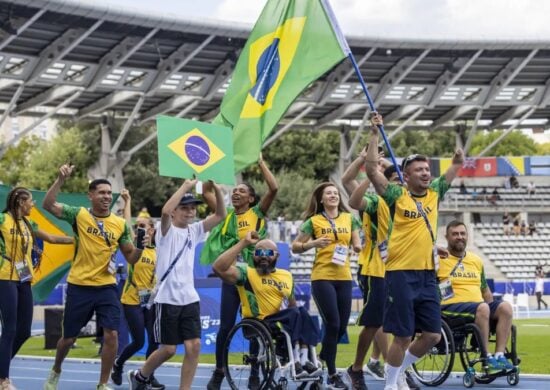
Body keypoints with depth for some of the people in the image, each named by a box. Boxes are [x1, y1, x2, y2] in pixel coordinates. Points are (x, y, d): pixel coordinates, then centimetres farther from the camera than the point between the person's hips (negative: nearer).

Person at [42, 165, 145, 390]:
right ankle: (55, 372, 40)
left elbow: (131, 258, 6)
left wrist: (140, 247, -15)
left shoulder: (120, 224, 2)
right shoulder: (79, 215, -4)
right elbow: (48, 205, -17)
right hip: (79, 286, -1)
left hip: (107, 287, 2)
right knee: (69, 337, 10)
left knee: (111, 334, -12)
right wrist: (61, 180, -28)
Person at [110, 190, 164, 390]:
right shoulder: (133, 245, -3)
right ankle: (117, 364, 22)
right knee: (139, 341, -5)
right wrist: (127, 202, -10)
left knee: (154, 341, 0)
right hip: (132, 300, -3)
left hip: (150, 301, 3)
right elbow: (126, 223, -10)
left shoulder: (157, 252, 4)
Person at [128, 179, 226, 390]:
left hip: (189, 298, 5)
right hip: (167, 299, -5)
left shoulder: (194, 231, 11)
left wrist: (217, 190, -9)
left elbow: (220, 215, 6)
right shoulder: (166, 231, -6)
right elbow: (165, 211, -29)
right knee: (168, 349, 1)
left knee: (194, 346, -6)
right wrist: (185, 187, -25)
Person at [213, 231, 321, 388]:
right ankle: (296, 360, -27)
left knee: (302, 312, -25)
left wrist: (302, 322, 7)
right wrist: (243, 243, -13)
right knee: (294, 313, -28)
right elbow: (219, 267, -15)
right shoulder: (247, 273, 2)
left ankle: (303, 359, -30)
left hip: (284, 323, 5)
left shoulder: (286, 275, 20)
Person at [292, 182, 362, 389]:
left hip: (344, 277, 4)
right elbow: (295, 247, 3)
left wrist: (358, 246, -9)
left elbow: (357, 245, 14)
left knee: (342, 327, 5)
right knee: (333, 325, -8)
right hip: (322, 277, -4)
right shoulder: (314, 221, 1)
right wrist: (313, 243, -14)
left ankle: (321, 360, 30)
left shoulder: (349, 218, 9)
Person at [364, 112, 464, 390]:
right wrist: (375, 134, -14)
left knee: (432, 335, 6)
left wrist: (458, 155, 2)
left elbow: (457, 164, 18)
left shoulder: (434, 193, 10)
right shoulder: (397, 196, -4)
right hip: (401, 274, -5)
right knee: (403, 336, -3)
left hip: (428, 274, 6)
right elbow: (372, 169, -13)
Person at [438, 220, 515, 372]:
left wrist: (494, 311, 15)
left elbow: (485, 290, 28)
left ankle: (499, 355, -25)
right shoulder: (439, 259, 3)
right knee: (482, 308, -34)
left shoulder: (476, 260, 22)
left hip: (479, 306, 6)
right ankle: (487, 359, -32)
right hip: (451, 307, -6)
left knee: (505, 307, -20)